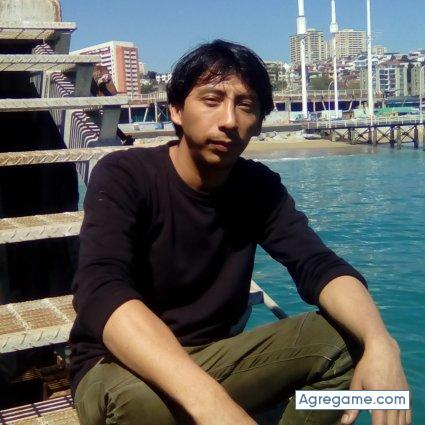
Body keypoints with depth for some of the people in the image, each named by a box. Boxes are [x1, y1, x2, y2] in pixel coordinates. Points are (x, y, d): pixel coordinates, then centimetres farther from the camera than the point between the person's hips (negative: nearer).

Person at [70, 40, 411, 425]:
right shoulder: (123, 177, -18)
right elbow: (102, 294, -34)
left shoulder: (260, 187, -2)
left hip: (211, 357, 4)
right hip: (120, 368, -4)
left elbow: (319, 265, -14)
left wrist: (379, 341, -37)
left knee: (341, 339, -13)